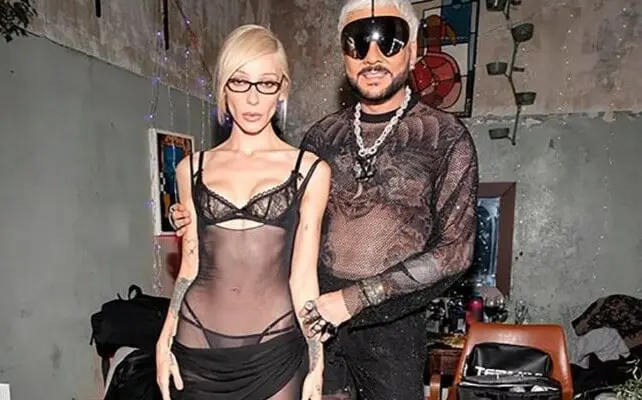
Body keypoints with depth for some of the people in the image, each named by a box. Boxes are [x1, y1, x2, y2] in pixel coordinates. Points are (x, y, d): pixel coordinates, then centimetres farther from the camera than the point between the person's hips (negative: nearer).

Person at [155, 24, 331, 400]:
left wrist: (316, 365, -4)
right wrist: (164, 342, 6)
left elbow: (303, 274, -5)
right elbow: (190, 266, 7)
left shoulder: (310, 170, -5)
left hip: (274, 348, -2)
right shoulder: (192, 168, 3)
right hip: (196, 346, 3)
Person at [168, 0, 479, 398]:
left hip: (390, 323, -2)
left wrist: (355, 297, -18)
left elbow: (454, 250, -12)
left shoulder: (445, 136, -8)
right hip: (316, 314, 3)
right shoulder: (323, 135, 2)